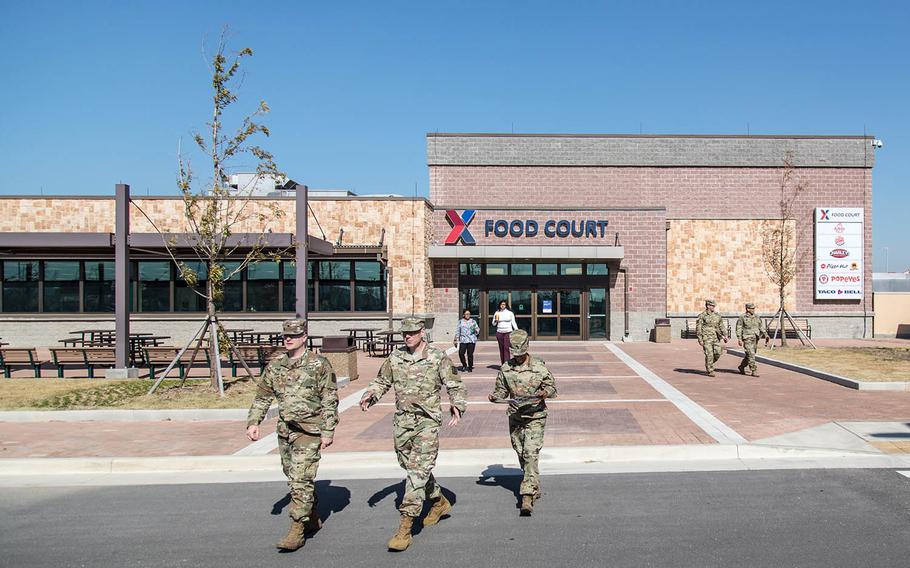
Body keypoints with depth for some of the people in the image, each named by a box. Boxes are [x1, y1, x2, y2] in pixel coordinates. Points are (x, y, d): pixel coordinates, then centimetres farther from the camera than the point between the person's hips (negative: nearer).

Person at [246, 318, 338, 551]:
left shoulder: (319, 364, -8)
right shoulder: (275, 366, 7)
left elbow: (330, 401, -8)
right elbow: (262, 397, 13)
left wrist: (328, 431, -11)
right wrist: (253, 422, 2)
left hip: (309, 431, -6)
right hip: (285, 430, 6)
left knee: (301, 480, -9)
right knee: (295, 478, 16)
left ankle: (297, 531, -2)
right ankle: (313, 518, 32)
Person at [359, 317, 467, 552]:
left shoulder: (438, 357, -4)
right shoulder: (395, 357, 7)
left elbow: (455, 385, 0)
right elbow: (382, 381, 16)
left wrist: (457, 405, -16)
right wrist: (370, 395, -3)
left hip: (427, 421, -5)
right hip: (402, 422, 5)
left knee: (418, 471, -12)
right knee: (411, 468, 17)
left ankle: (405, 527, -10)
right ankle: (439, 502, 40)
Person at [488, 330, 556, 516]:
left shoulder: (539, 366, -6)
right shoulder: (506, 368, 3)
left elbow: (552, 386, 4)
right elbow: (502, 389, 13)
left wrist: (545, 392, -18)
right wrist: (495, 396, -8)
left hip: (535, 417, -4)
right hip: (515, 416, 4)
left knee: (531, 455, -12)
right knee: (521, 454, 13)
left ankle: (527, 497, -12)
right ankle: (534, 486, 34)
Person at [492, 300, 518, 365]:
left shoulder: (510, 313, 3)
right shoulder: (497, 313, 8)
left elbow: (513, 323, 7)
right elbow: (494, 324, 13)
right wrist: (496, 320, -8)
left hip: (508, 332, -3)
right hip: (499, 332, 3)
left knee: (506, 348, -12)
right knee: (501, 348, 4)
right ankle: (502, 364, 9)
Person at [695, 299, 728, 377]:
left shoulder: (717, 316, 12)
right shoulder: (702, 316, -4)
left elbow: (721, 326, 14)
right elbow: (698, 328, -6)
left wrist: (724, 336, 2)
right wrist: (700, 339, -11)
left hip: (715, 338, 5)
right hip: (706, 338, -5)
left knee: (718, 353, -1)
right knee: (709, 354, -6)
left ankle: (709, 364, 24)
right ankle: (709, 371, 4)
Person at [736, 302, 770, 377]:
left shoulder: (756, 317, 13)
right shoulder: (742, 317, -4)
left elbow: (761, 327, 18)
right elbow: (738, 329, -6)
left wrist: (766, 335, 6)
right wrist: (739, 339, -14)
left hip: (755, 339, 6)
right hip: (747, 339, -6)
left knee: (749, 355, 12)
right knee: (751, 354, -13)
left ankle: (741, 367, 31)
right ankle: (753, 371, -10)